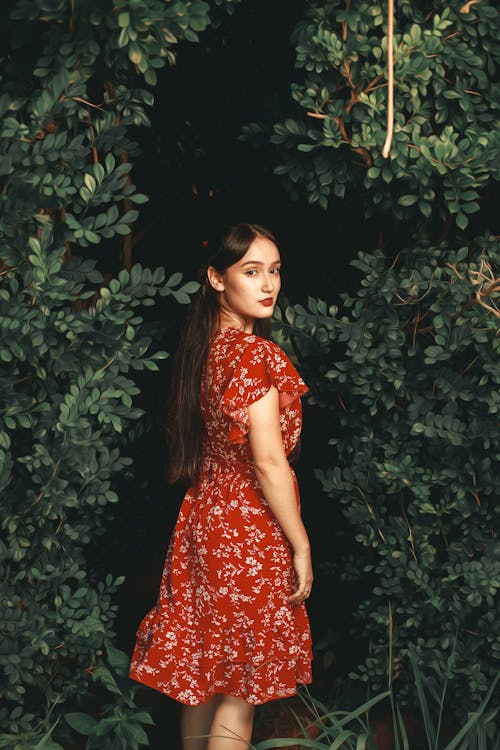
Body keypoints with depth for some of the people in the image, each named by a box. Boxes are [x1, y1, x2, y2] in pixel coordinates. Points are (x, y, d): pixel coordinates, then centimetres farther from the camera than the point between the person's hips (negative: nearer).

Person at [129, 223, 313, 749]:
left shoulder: (203, 346, 7)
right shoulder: (254, 353, -18)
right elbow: (268, 460, -21)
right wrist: (300, 546, -14)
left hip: (203, 514, 8)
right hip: (249, 528, -8)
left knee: (201, 677, 17)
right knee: (241, 691, 1)